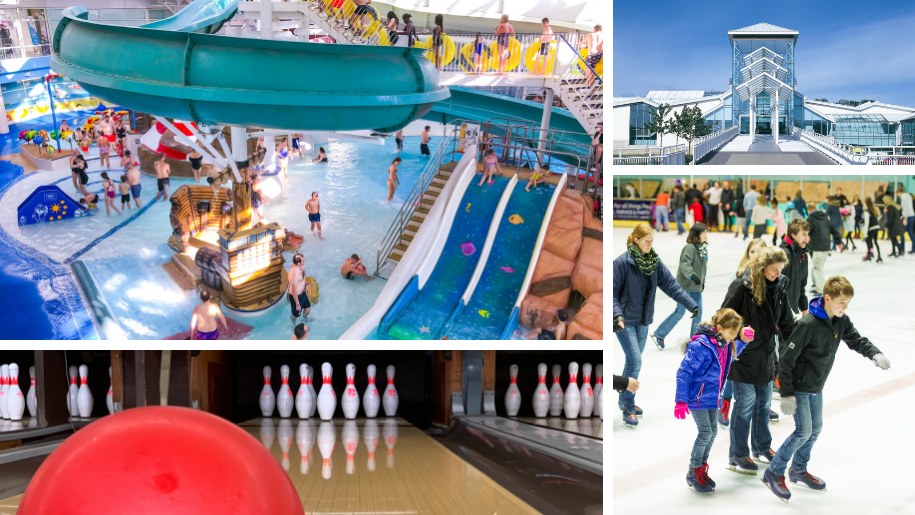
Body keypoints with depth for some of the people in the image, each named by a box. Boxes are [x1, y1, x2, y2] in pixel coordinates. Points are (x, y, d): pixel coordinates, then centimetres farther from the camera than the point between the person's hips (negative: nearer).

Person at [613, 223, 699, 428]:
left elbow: (671, 285, 1)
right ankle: (628, 408, -1)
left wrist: (691, 304, -5)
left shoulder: (654, 261, 1)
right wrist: (617, 315, -28)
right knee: (635, 361, -11)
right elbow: (613, 293, -14)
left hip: (643, 320, 6)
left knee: (633, 361, 15)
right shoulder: (622, 262, -15)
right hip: (625, 321, -6)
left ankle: (625, 400, 31)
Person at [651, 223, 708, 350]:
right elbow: (685, 264, -30)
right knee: (680, 312, -3)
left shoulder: (703, 248, 7)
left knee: (698, 311, 8)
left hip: (696, 287, 8)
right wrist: (692, 275, -43)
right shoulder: (689, 247, -19)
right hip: (685, 285, -8)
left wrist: (702, 281, 23)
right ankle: (659, 335, 7)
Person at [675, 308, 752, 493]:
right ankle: (693, 473, 7)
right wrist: (680, 401, -23)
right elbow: (684, 372, -23)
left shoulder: (725, 345, -1)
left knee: (712, 431, 11)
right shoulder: (701, 345, -26)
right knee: (705, 432, -7)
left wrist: (744, 340, 6)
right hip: (697, 396, -8)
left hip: (711, 397, 8)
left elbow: (733, 352, 26)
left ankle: (702, 468, 25)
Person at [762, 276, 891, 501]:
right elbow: (786, 359, -24)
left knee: (816, 429, 16)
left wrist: (875, 353, -17)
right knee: (804, 431, -10)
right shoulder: (809, 324, -27)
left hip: (817, 387, 8)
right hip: (798, 386, -8)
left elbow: (857, 340, 7)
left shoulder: (842, 322, -4)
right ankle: (774, 472, 5)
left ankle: (799, 470, 35)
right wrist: (786, 394, -22)